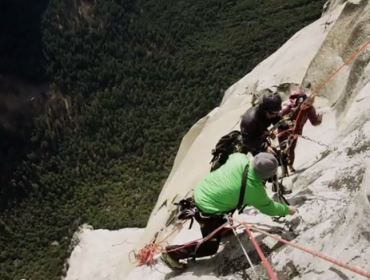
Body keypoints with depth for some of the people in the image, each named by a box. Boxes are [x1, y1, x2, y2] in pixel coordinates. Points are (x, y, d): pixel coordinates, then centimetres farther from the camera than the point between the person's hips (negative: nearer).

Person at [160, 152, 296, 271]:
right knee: (210, 247, 8)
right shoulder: (255, 191, -22)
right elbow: (269, 208, -2)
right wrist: (286, 210, 16)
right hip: (207, 211, -7)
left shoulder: (239, 158, -15)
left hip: (200, 192, 7)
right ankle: (172, 253, 9)